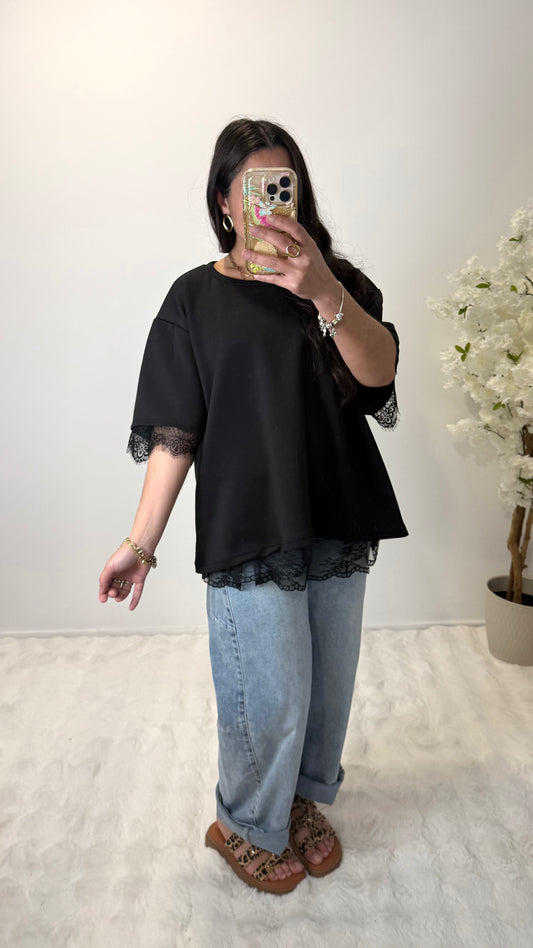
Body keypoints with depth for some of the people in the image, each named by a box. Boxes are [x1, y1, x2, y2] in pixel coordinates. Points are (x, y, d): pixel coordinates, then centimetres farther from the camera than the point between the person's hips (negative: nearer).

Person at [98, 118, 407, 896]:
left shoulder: (339, 283, 6)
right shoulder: (195, 298, 0)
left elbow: (379, 369, -14)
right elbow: (173, 433, -4)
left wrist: (324, 294, -32)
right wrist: (141, 541, -10)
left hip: (338, 524, 4)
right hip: (249, 532, -3)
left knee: (328, 683, 16)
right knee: (271, 696, 2)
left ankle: (305, 799, 43)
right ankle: (248, 827, 32)